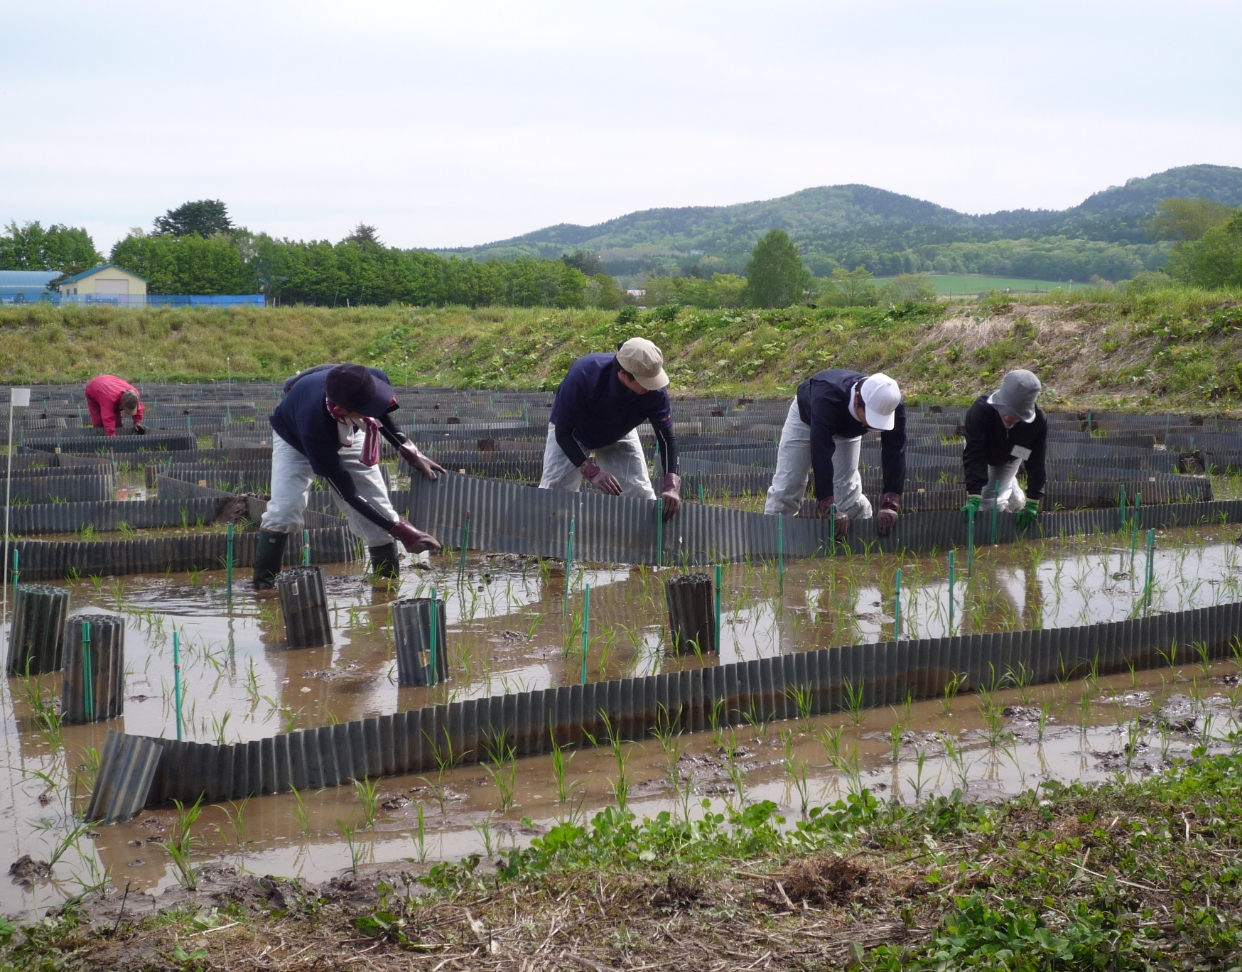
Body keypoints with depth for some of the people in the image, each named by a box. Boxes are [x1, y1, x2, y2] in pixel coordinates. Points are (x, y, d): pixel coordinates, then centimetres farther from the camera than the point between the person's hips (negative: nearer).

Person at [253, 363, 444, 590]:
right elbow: (347, 492, -37)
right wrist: (399, 530, -37)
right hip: (296, 440, -4)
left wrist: (410, 451, -14)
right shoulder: (313, 424, -47)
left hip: (347, 437, 4)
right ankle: (263, 591, -14)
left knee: (379, 511, -3)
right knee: (284, 509, -25)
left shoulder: (373, 382, -37)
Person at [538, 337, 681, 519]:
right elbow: (563, 433, -33)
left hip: (619, 437, 3)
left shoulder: (654, 391, -33)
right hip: (572, 434, -3)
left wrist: (671, 485, -41)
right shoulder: (583, 377, -42)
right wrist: (592, 471, -45)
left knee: (642, 496, -5)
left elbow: (666, 437, -26)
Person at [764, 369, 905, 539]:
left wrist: (890, 505, -42)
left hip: (847, 428, 3)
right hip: (806, 418, -3)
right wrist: (829, 508, -53)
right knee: (786, 487, -5)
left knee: (847, 490, -6)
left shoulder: (893, 406, -36)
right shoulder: (826, 397, -49)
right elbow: (821, 454, -50)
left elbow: (894, 453, -34)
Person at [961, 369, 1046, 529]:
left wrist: (1032, 504, -27)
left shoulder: (1038, 421, -37)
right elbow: (974, 456, -42)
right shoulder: (980, 411, -44)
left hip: (1010, 458, 0)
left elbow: (1036, 463, -27)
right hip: (984, 454, 0)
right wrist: (974, 498, -48)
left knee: (993, 501, -11)